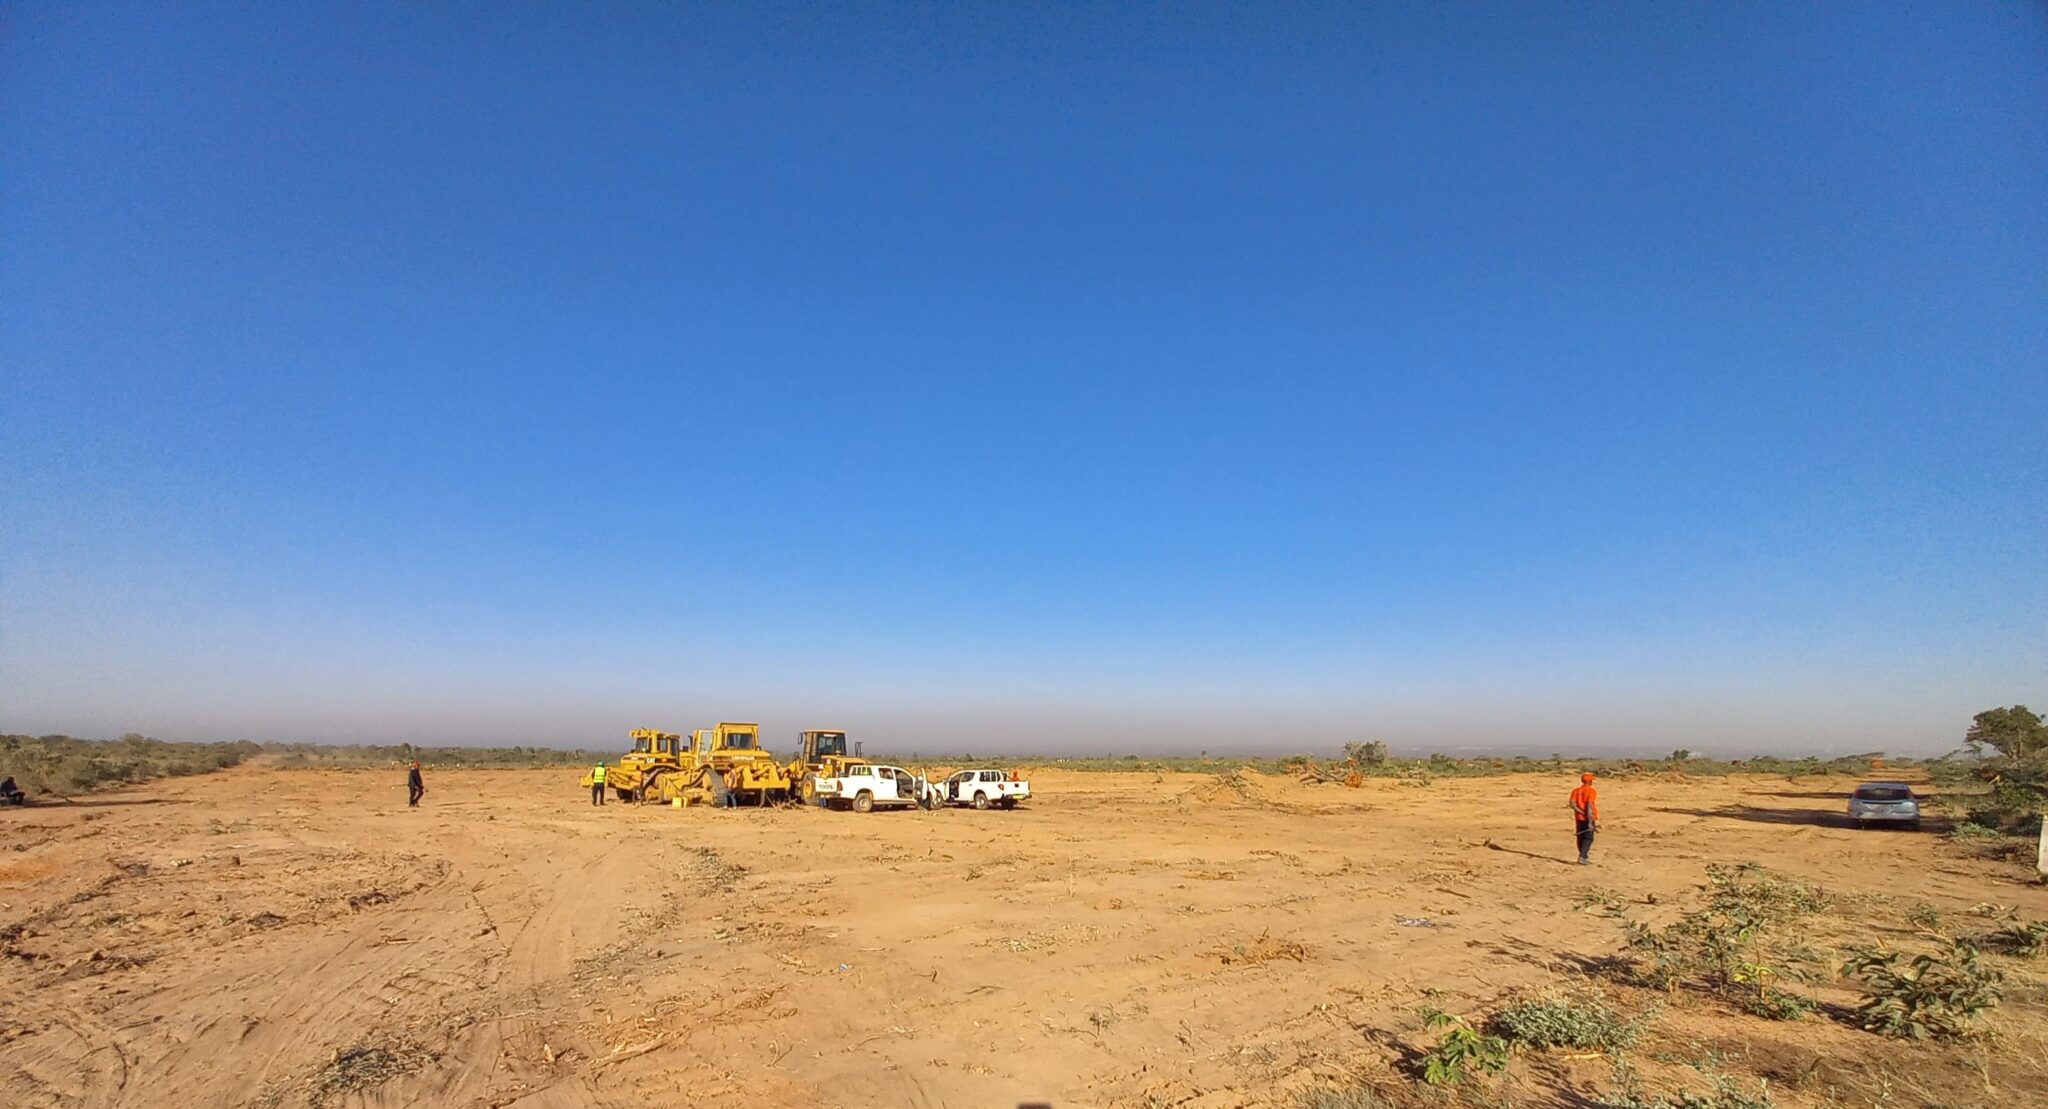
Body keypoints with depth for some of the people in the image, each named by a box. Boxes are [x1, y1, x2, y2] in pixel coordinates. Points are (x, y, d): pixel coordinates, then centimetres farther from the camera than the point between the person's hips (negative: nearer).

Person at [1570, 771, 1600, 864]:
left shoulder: (1576, 791, 5)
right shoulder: (1592, 791, -10)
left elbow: (1572, 804, -8)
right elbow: (1589, 806, -20)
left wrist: (1582, 812, -8)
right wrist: (1590, 821, -19)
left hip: (1579, 818, 5)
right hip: (1588, 818, -5)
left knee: (1581, 837, 14)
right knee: (1588, 838, -1)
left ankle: (1584, 857, 25)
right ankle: (1582, 857, -14)